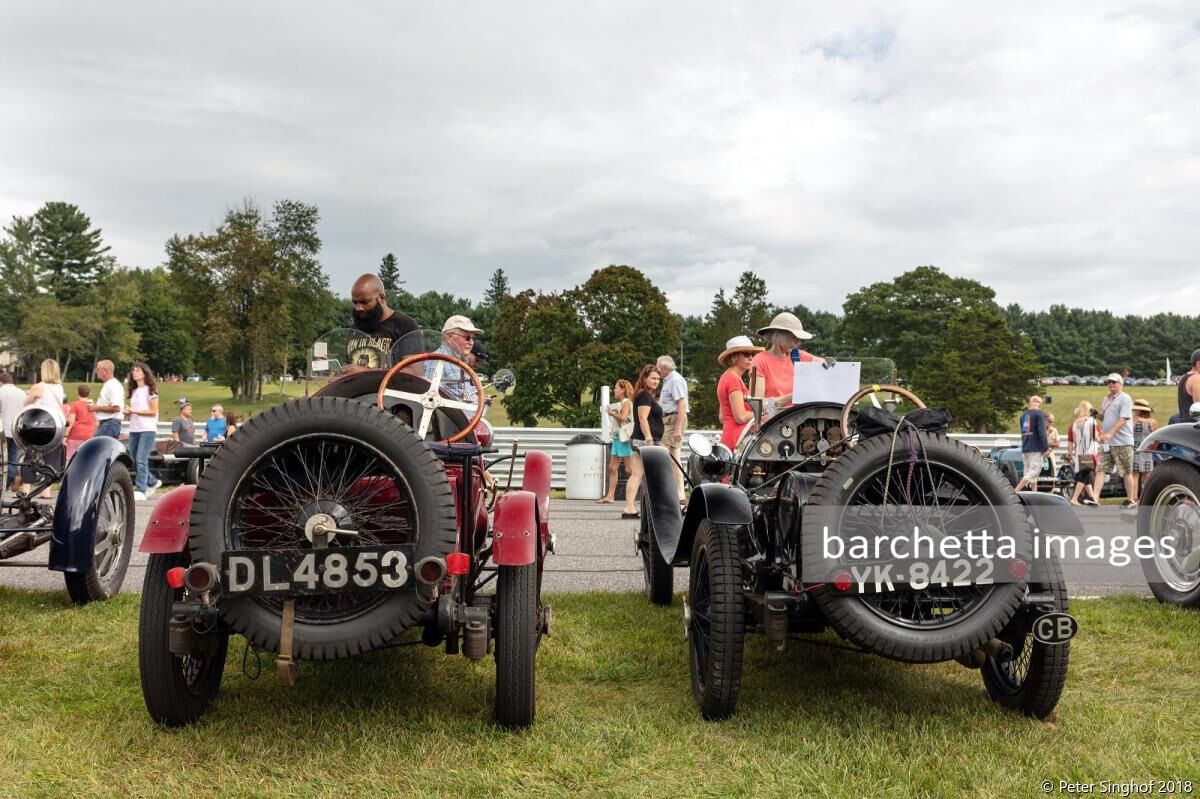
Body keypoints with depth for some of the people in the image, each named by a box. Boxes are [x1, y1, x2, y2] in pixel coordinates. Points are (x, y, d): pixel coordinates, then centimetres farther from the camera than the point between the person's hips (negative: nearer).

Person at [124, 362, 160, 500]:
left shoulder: (150, 390, -1)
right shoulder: (134, 391, 20)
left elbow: (153, 411, -7)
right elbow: (133, 410, 20)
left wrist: (134, 411, -14)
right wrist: (128, 413, -3)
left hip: (147, 429, -7)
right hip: (134, 429, 7)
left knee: (141, 460, -14)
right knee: (134, 462, 8)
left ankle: (141, 490, -15)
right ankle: (152, 482, 25)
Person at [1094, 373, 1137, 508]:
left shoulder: (1125, 399, -7)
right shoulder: (1107, 399, 17)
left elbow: (1123, 419, -18)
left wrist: (1110, 433, -29)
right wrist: (1100, 414, 3)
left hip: (1122, 442, -7)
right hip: (1106, 442, 7)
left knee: (1127, 472, 4)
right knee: (1100, 470, -3)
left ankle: (1131, 500, 13)